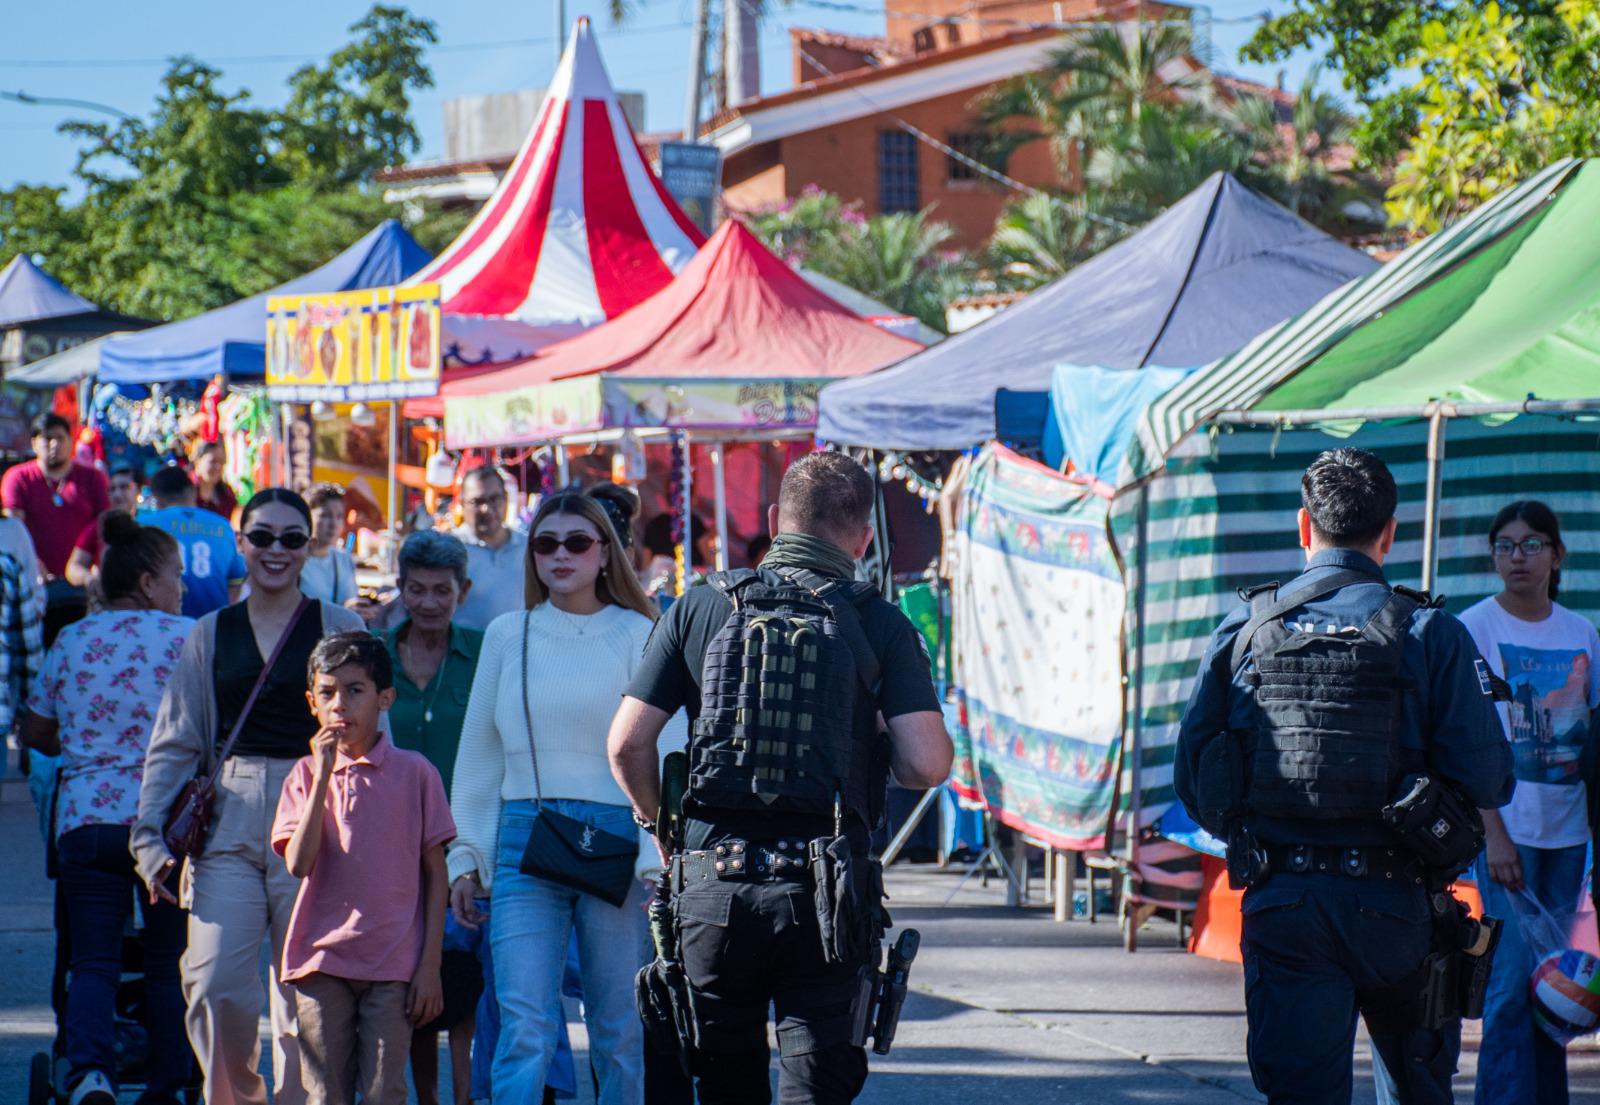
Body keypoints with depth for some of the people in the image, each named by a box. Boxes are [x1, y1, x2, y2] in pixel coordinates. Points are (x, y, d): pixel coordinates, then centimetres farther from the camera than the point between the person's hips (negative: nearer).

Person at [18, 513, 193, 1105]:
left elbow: (36, 732, 15)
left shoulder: (71, 642, 6)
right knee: (169, 963, 10)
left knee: (93, 961, 1)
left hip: (87, 818, 2)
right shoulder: (188, 639, -3)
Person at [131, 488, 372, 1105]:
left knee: (304, 995, -2)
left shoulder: (338, 630, 6)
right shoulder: (210, 635, 13)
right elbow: (173, 745, 14)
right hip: (227, 825, 2)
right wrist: (151, 835, 3)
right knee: (217, 989, -10)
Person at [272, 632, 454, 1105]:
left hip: (393, 964, -2)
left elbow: (435, 873, 4)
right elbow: (298, 863, -8)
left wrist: (430, 965, -2)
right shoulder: (305, 775, 7)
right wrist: (323, 775, -11)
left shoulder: (414, 772, 2)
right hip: (322, 960, 2)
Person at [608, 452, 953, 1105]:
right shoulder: (879, 624, 1)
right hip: (825, 893, -2)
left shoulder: (700, 607, 5)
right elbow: (927, 764, -7)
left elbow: (627, 743, 2)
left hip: (712, 883, 2)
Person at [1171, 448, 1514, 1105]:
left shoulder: (1243, 630, 2)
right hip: (1392, 903, -1)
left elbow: (1192, 782, 4)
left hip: (1280, 903, 1)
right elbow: (1485, 782, -8)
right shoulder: (1431, 634, -5)